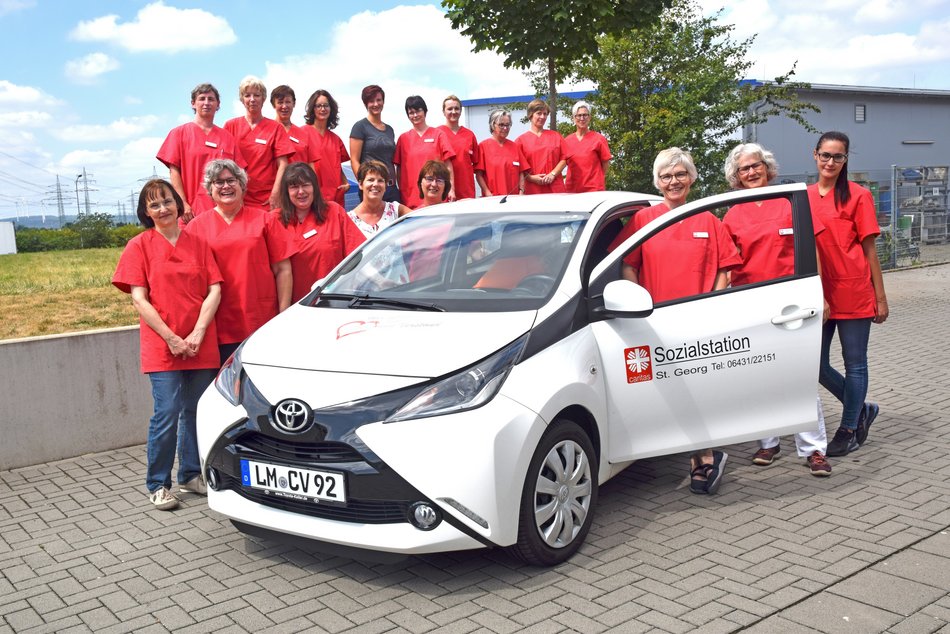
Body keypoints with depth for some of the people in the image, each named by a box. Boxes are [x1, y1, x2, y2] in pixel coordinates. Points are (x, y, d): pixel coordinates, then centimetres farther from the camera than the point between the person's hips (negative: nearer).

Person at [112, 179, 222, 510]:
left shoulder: (197, 243, 10)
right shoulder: (139, 246, 3)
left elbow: (214, 291, 3)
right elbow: (139, 300, -3)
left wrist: (197, 334, -9)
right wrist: (171, 338, -11)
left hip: (201, 345, 3)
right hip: (161, 347, -3)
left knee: (196, 412, 8)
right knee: (167, 415, -7)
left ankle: (191, 475, 23)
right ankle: (158, 485, 6)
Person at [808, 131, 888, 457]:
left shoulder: (857, 195, -3)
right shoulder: (805, 196, 8)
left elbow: (869, 248, -3)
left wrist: (880, 297, -3)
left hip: (853, 293, -4)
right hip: (819, 293, 4)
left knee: (854, 364, 6)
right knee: (815, 364, 7)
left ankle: (849, 430, 21)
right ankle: (861, 409, 30)